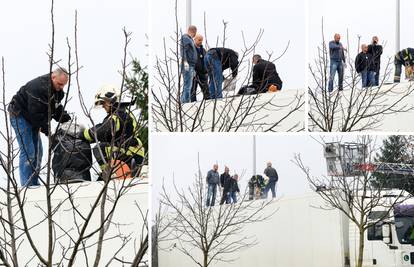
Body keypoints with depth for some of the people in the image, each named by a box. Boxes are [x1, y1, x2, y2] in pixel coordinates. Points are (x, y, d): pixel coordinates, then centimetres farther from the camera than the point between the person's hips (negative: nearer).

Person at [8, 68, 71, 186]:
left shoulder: (57, 90, 0)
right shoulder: (38, 87, -30)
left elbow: (58, 109, 5)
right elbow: (36, 114, -31)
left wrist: (68, 120, -10)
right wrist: (47, 131, -27)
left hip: (33, 119, 9)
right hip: (20, 116, -9)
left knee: (37, 151, 9)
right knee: (28, 151, -13)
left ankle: (34, 184, 17)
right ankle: (26, 185, -9)